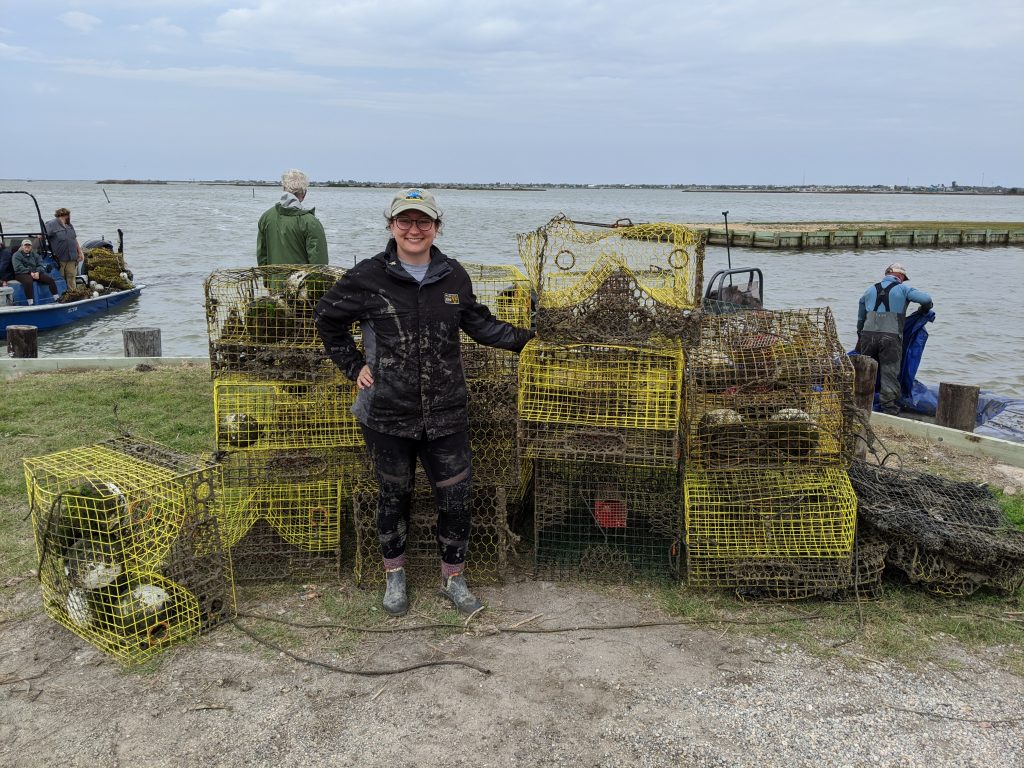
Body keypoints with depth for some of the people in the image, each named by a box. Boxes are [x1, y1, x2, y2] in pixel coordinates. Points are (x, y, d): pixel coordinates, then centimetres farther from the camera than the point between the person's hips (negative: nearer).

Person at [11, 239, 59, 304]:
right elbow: (18, 268, -10)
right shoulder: (17, 255, 3)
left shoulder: (34, 254, 19)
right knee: (28, 282, -39)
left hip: (35, 273, 5)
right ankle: (31, 304, -43)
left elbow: (40, 265, 9)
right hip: (22, 274, -5)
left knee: (50, 279, -14)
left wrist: (37, 272, -13)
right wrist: (30, 272, -20)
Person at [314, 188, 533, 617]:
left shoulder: (453, 276, 0)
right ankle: (394, 575, 36)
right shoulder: (368, 277, -7)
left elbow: (477, 322, 17)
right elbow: (327, 318, 8)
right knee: (394, 495, 14)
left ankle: (453, 578, 28)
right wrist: (353, 366, 3)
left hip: (446, 413, 2)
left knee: (455, 497, 7)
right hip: (388, 415, -2)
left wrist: (522, 338, 7)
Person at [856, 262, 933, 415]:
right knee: (890, 375, 1)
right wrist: (925, 310, 16)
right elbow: (926, 299, -7)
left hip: (868, 335, 4)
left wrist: (860, 338, 36)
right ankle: (889, 411, 0)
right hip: (891, 337, -4)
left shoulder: (870, 290, 21)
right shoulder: (902, 288, 7)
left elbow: (860, 319, 27)